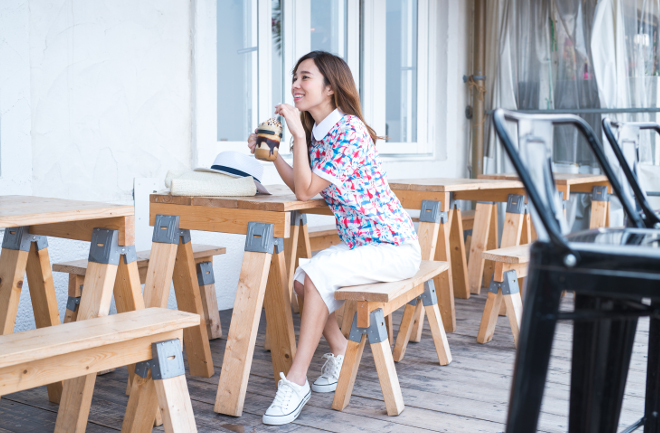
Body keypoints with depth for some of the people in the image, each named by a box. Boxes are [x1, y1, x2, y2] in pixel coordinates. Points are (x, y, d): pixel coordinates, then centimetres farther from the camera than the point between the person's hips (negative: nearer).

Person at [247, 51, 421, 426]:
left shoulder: (349, 130, -19)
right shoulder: (316, 133, 9)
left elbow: (307, 191, -22)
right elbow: (301, 187, 11)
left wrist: (297, 133, -22)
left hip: (393, 246, -9)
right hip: (357, 242, 9)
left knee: (317, 272, -25)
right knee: (300, 276, -4)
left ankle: (296, 381, -20)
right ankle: (342, 353, 14)